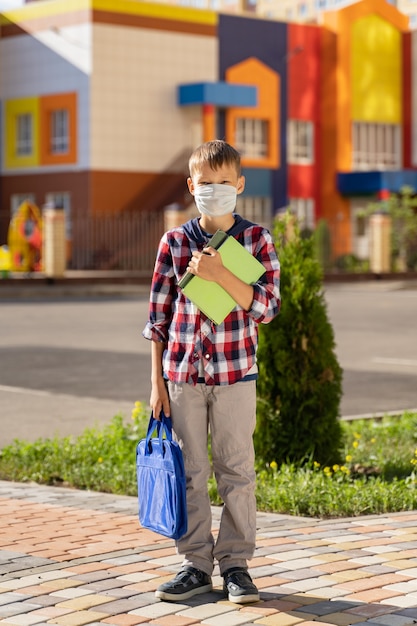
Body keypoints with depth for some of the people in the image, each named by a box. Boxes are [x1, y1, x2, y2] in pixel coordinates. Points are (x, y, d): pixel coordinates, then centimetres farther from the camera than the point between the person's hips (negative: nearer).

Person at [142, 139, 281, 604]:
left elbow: (267, 306, -9)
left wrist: (219, 273, -20)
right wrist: (157, 382, 2)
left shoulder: (256, 240, 0)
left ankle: (235, 563, 15)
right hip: (182, 373, 1)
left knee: (236, 470, 4)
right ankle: (196, 564, 16)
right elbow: (157, 316, 5)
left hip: (235, 373, -1)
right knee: (190, 472, 7)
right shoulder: (174, 242, 3)